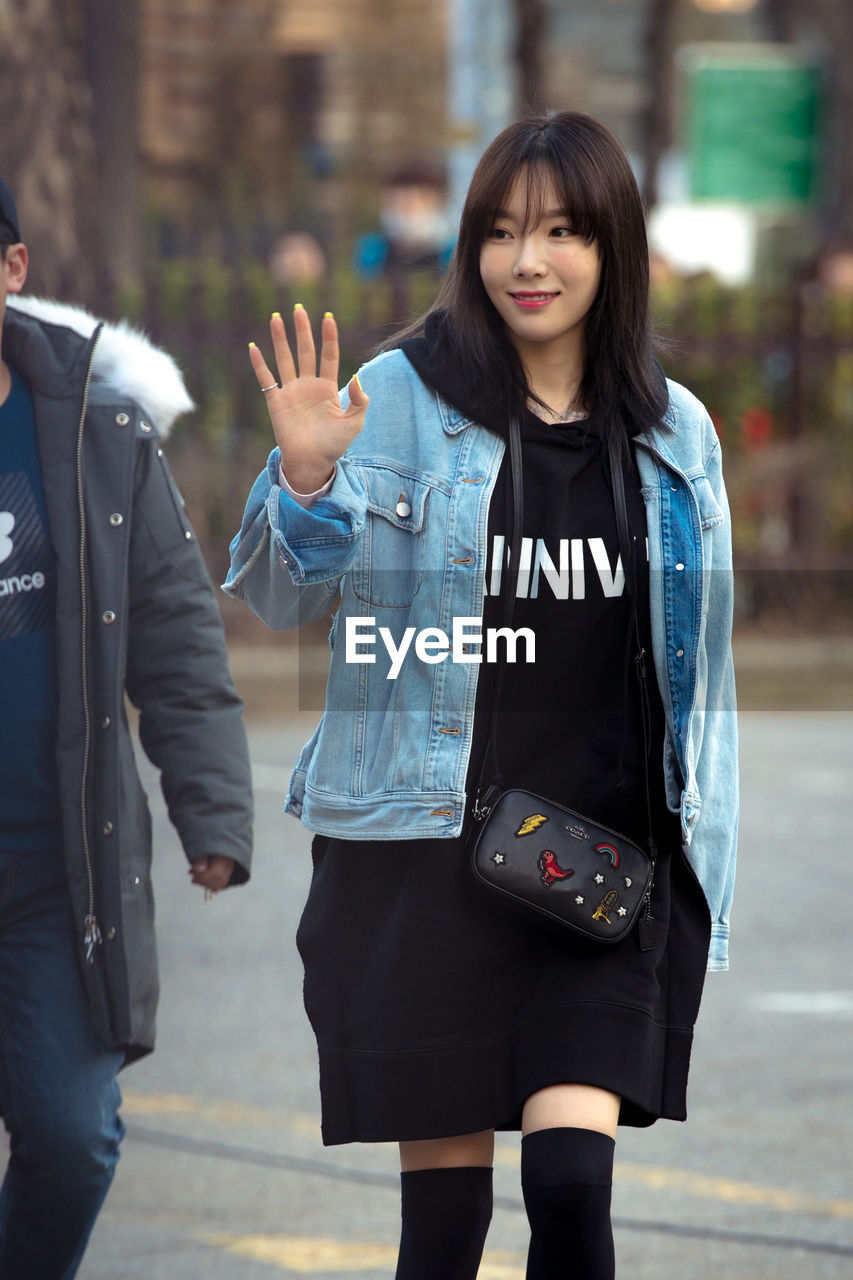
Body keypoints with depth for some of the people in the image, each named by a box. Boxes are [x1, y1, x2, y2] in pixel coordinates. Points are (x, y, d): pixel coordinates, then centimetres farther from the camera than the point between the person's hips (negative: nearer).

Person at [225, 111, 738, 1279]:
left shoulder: (673, 435, 8)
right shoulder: (401, 398, 0)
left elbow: (699, 669, 14)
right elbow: (278, 598, 0)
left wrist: (701, 874, 11)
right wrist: (305, 478, -20)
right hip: (426, 848, -1)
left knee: (573, 1180, -14)